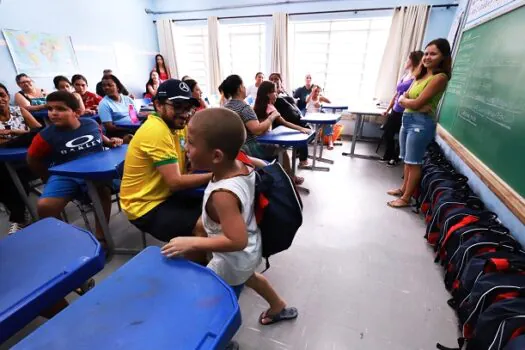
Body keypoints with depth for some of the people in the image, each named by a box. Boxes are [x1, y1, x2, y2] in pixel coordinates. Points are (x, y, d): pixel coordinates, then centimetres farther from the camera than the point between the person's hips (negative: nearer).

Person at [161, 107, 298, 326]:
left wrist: (190, 243, -34)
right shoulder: (242, 166, -16)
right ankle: (279, 308, 58)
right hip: (251, 251, 9)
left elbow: (236, 241, -37)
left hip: (232, 261, -8)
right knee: (248, 277, 37)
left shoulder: (223, 194, -39)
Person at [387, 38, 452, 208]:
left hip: (421, 123, -8)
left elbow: (416, 103, -18)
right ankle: (403, 188, 32)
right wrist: (410, 102, -14)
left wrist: (405, 100, 0)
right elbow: (402, 99, 5)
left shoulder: (440, 77, -11)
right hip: (407, 119, 9)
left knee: (414, 162, -1)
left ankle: (406, 198, 9)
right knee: (407, 160, 17)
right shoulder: (421, 74, 14)